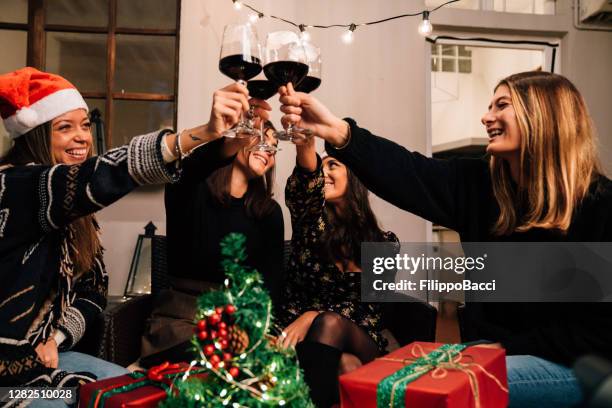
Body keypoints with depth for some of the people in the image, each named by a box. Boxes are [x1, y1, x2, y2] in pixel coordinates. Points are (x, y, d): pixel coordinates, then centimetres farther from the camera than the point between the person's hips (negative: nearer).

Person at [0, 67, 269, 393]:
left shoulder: (70, 206, 4)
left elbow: (94, 286, 6)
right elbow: (98, 178, -41)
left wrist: (55, 339, -10)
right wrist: (204, 132, -49)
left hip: (38, 352, 7)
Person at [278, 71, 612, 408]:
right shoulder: (479, 184, -2)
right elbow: (408, 172, -20)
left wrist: (508, 348, -18)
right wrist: (338, 133, -35)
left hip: (574, 364, -4)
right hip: (488, 350, 5)